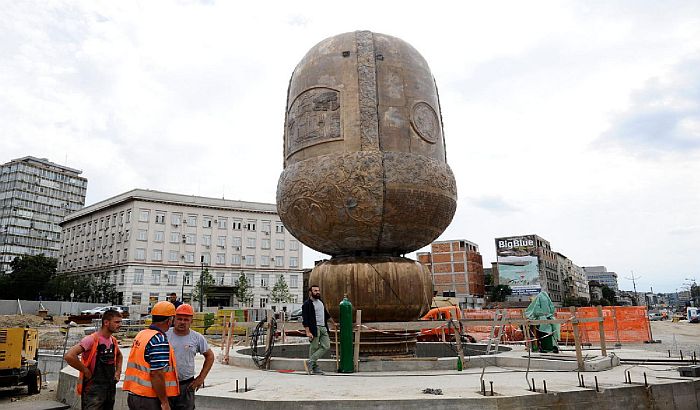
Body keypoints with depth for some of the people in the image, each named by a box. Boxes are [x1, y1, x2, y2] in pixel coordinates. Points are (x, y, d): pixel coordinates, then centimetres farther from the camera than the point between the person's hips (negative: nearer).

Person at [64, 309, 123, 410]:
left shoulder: (113, 340, 7)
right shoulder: (92, 339, -18)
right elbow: (69, 356, -28)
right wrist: (85, 371, -19)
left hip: (111, 388, 7)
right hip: (94, 389, -7)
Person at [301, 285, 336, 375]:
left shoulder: (320, 301, 16)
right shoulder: (307, 304, -8)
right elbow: (305, 320, -13)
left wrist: (333, 322, 35)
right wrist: (308, 332, -21)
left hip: (323, 328, 8)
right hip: (314, 328, -8)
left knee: (326, 346, 1)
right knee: (314, 348, -2)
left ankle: (310, 362, 4)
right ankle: (315, 368, 8)